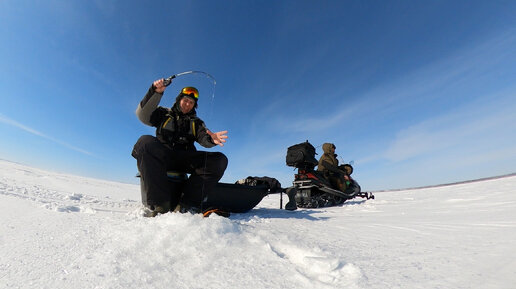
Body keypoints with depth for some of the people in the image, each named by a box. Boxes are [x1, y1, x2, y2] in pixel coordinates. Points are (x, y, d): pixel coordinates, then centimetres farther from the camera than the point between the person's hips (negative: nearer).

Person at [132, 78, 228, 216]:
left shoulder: (196, 122, 23)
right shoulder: (164, 113, 20)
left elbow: (203, 138, 3)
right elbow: (143, 115, 1)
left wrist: (211, 139, -23)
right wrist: (156, 92, -12)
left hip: (186, 160, 2)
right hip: (163, 157, -1)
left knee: (220, 159, -23)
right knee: (145, 141, -34)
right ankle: (161, 205, -37)